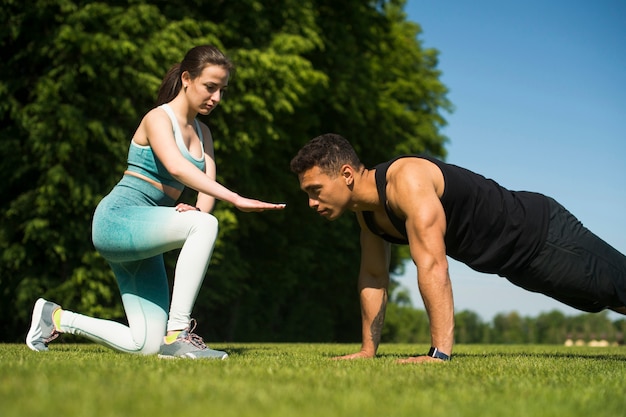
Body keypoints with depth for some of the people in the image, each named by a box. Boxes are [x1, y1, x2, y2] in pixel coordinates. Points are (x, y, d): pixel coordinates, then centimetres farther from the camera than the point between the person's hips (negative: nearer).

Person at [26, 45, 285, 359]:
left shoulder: (203, 133, 16)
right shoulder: (158, 118, -8)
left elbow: (208, 187, 5)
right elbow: (175, 166, -29)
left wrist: (197, 210, -20)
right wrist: (236, 199, -38)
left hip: (141, 240, 8)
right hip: (117, 219, -8)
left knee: (145, 345, 1)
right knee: (205, 226, -33)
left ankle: (57, 318, 21)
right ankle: (177, 334, -30)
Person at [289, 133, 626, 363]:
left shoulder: (407, 180, -34)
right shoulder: (366, 209, -5)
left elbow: (433, 266, -41)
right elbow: (373, 277, 5)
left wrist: (440, 353, -43)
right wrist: (368, 350, 4)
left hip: (544, 234, -8)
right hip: (518, 264, 8)